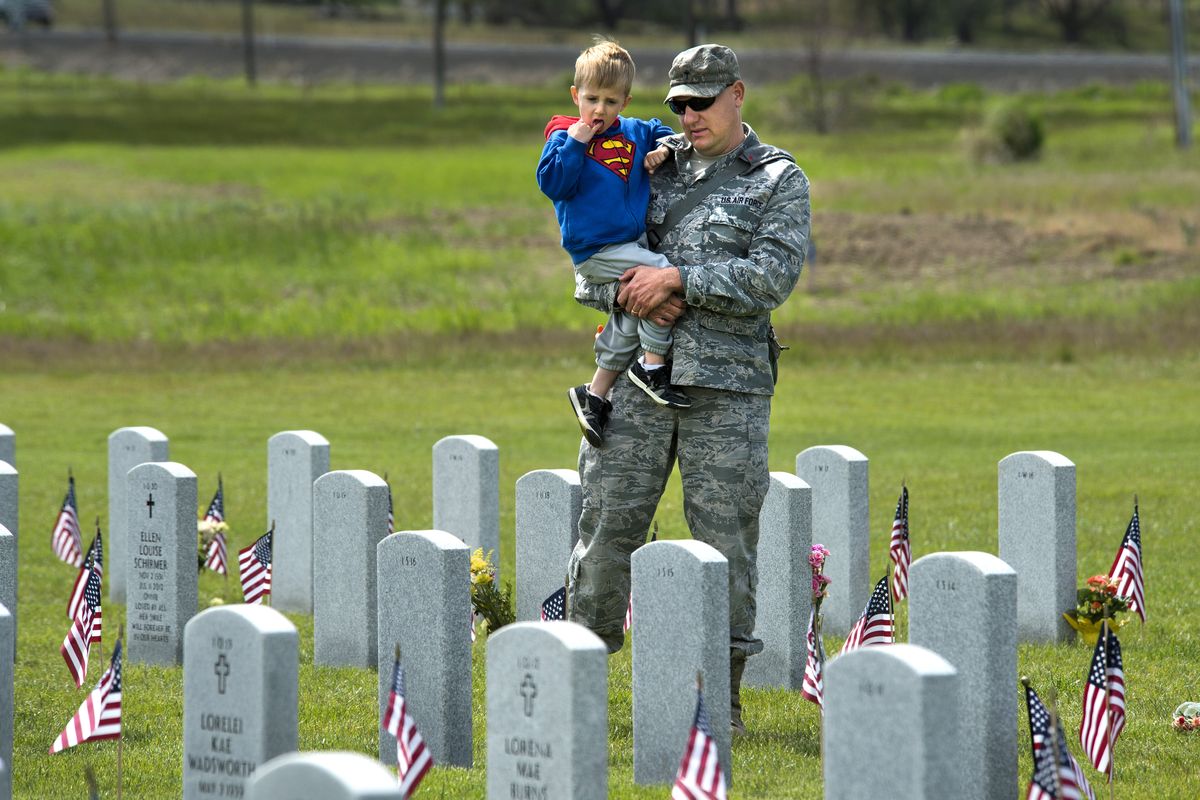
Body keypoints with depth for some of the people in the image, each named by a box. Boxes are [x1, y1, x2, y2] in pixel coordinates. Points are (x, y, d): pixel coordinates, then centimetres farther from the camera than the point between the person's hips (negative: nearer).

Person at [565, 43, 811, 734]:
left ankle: (722, 695, 6)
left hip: (728, 384, -3)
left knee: (726, 535, -1)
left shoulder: (779, 180, 4)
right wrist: (628, 293, -8)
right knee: (607, 520, 0)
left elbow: (772, 276, -10)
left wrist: (678, 280, -16)